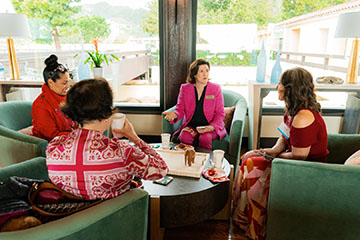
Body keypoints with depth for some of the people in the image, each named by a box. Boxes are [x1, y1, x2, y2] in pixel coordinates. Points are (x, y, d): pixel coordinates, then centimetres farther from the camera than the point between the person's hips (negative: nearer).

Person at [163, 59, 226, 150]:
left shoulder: (216, 88, 2)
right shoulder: (184, 88, 6)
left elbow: (220, 113, 2)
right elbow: (180, 109, 5)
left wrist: (212, 127, -17)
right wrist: (175, 115, -20)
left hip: (209, 126, -1)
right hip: (190, 125, 1)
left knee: (204, 138, -32)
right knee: (184, 137, -30)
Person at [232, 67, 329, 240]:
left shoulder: (303, 117, -31)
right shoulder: (293, 110, 1)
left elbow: (299, 156, -27)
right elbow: (285, 137, 13)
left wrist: (277, 156, -11)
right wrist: (274, 150, -5)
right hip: (296, 157, 10)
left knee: (251, 168, -10)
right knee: (248, 158, 6)